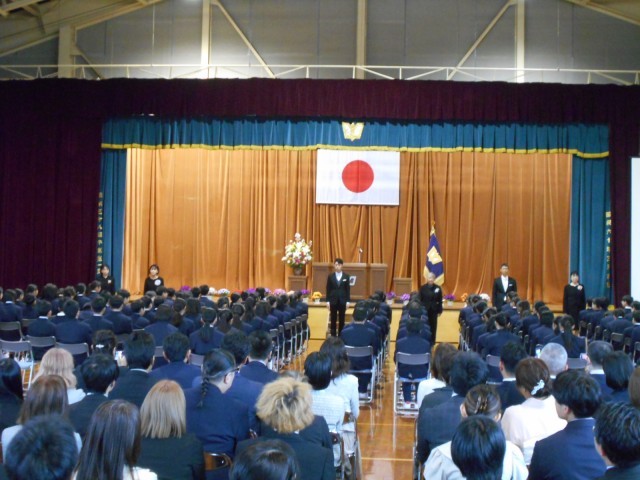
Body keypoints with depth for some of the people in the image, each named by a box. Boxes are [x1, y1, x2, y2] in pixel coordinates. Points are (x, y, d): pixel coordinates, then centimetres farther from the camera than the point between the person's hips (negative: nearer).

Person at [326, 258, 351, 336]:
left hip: (342, 301, 0)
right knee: (333, 320, 4)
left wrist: (348, 301, -2)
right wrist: (328, 301, -3)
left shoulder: (346, 276, 3)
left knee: (342, 320, 5)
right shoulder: (330, 276, 3)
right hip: (333, 301, 0)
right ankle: (333, 335, 10)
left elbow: (348, 289, 3)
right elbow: (328, 289, 2)